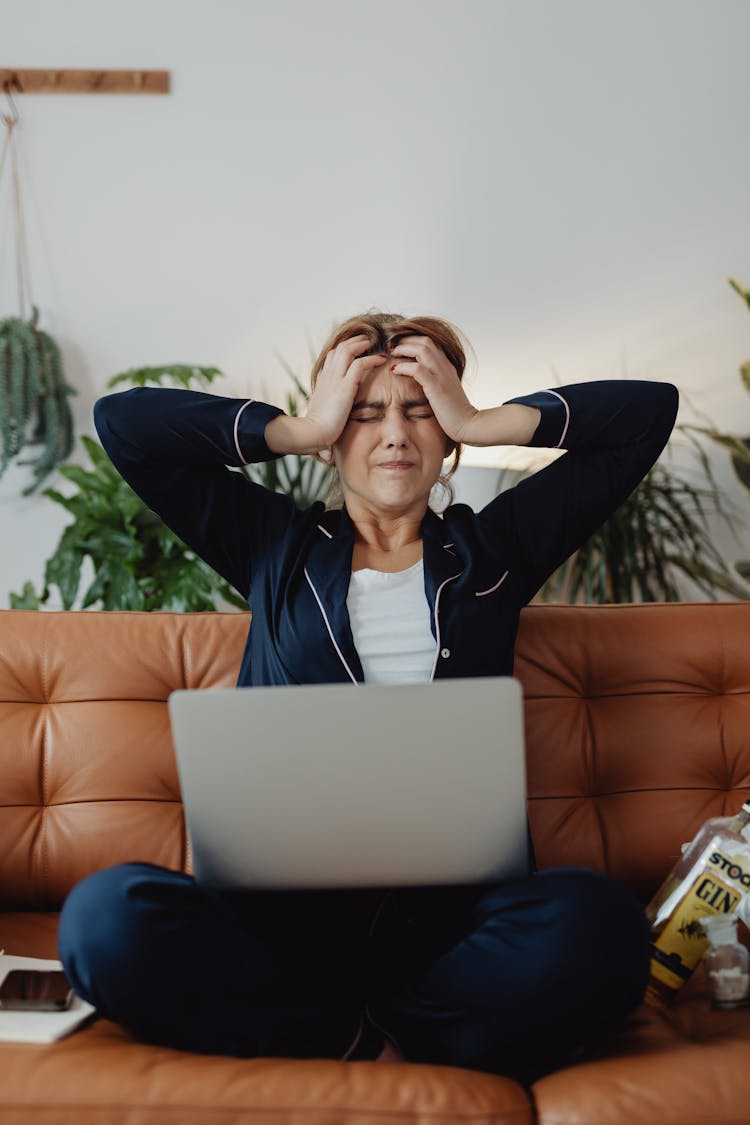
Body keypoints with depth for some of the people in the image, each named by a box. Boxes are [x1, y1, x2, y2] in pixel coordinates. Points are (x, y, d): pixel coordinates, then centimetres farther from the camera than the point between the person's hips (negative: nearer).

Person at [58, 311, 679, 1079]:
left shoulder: (492, 547, 17)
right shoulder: (275, 547, 16)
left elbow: (649, 410, 18)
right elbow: (122, 423, 11)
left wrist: (480, 423, 11)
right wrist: (297, 431, 9)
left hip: (454, 906, 1)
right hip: (287, 906, 0)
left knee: (591, 921, -33)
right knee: (107, 914, -29)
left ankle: (326, 1032, -12)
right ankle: (368, 1044, -13)